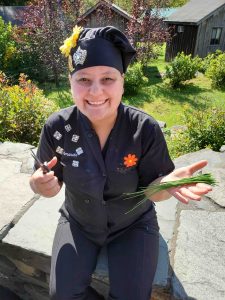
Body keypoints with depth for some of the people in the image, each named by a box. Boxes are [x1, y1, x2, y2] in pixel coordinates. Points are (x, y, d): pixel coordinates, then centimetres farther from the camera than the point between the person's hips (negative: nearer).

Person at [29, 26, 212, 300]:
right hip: (78, 222, 2)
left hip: (132, 225, -1)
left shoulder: (146, 130, -23)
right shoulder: (57, 128, -19)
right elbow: (49, 182, -7)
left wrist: (167, 182, -36)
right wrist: (43, 185, -31)